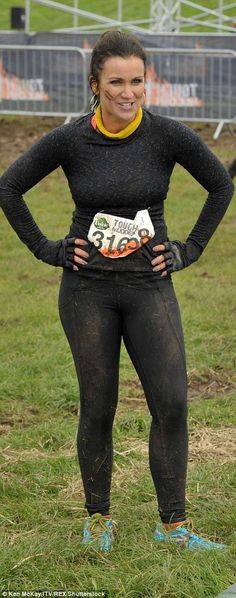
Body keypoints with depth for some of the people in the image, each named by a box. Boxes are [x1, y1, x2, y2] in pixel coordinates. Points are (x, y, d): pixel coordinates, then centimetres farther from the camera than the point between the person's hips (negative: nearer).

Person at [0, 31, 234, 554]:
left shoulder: (169, 136, -6)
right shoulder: (70, 141, -6)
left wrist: (190, 249, 4)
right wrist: (46, 249, 1)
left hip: (150, 286, 1)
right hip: (88, 289, 0)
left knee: (172, 403, -7)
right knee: (98, 407, 5)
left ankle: (173, 525, 5)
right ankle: (98, 517, 23)